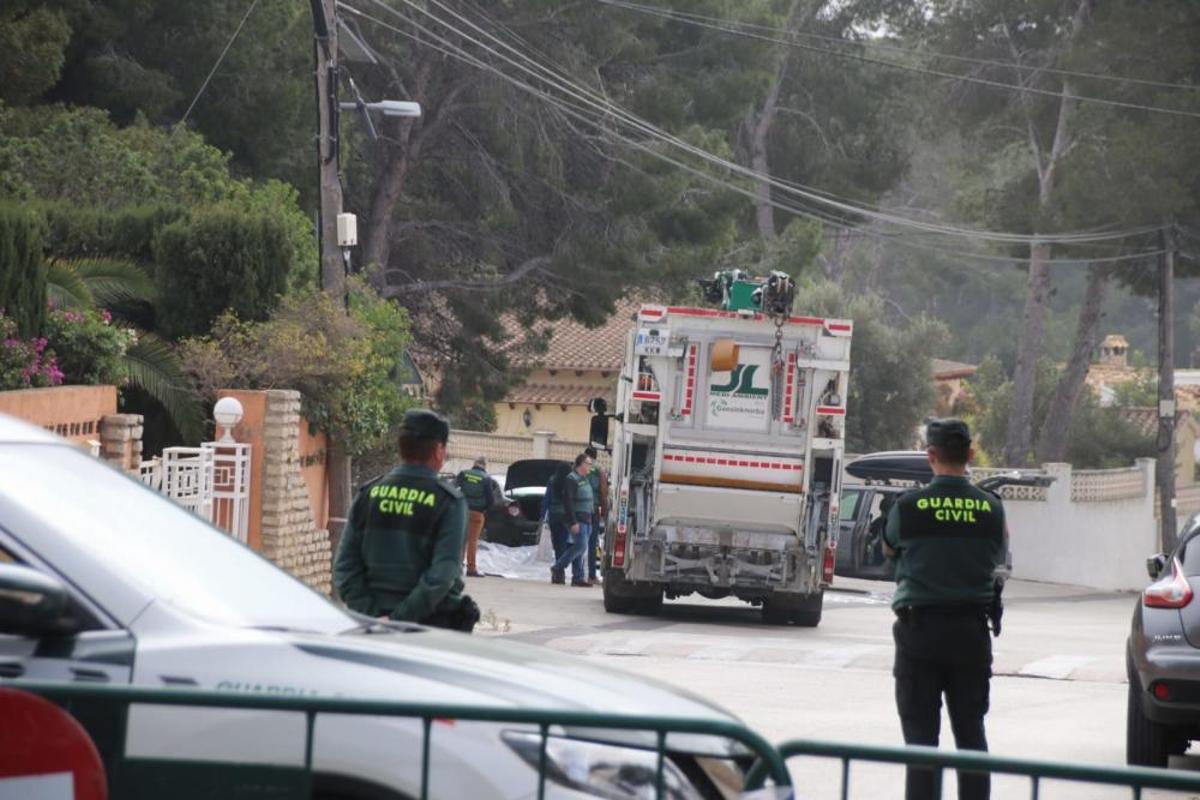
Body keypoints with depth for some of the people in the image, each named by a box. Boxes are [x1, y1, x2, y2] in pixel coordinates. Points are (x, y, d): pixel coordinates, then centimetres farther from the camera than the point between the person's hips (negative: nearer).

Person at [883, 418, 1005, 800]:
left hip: (919, 627, -2)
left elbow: (889, 549, 10)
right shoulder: (991, 508, -2)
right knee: (971, 732, 10)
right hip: (971, 628, 2)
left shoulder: (909, 505, -8)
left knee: (920, 732, 1)